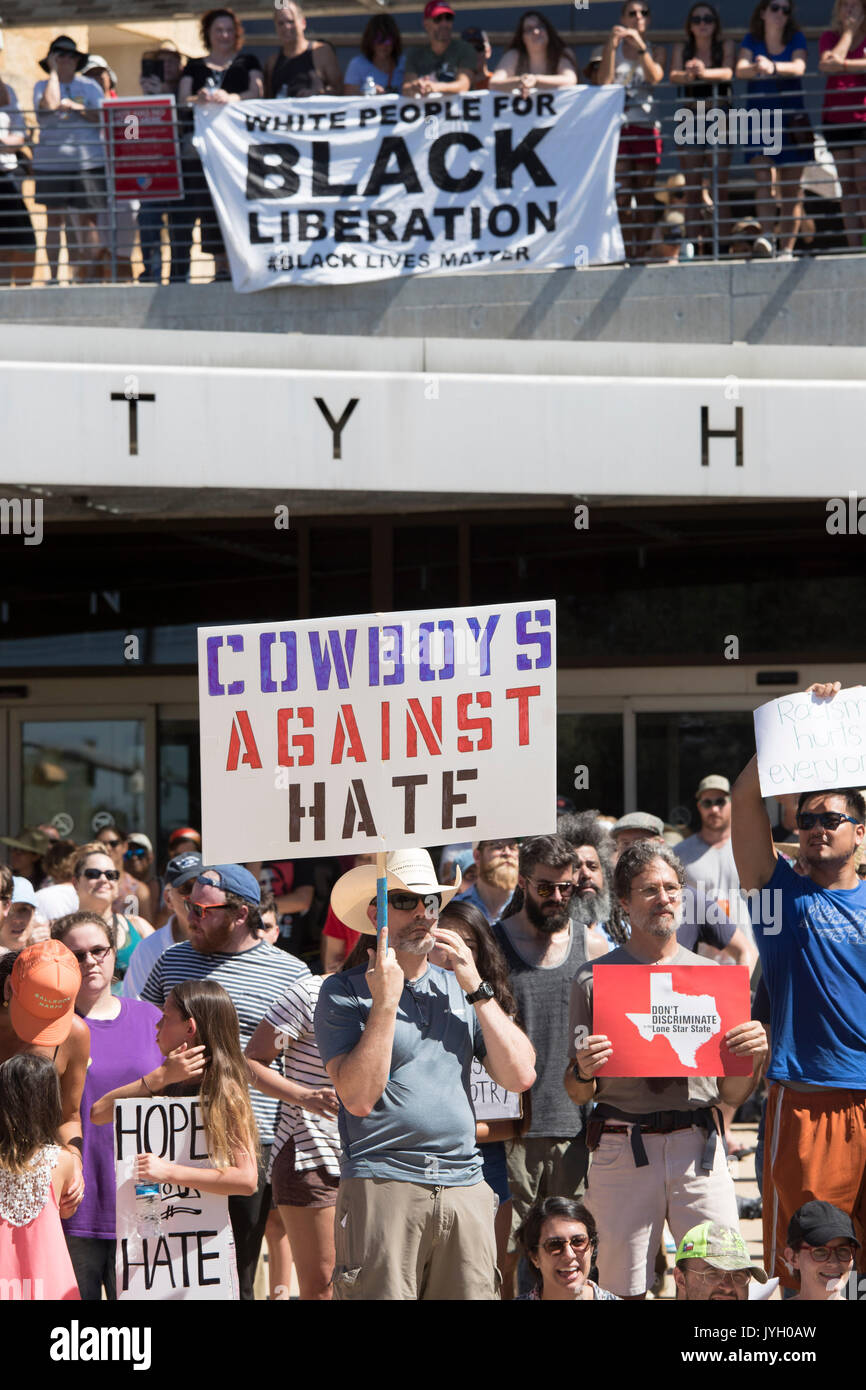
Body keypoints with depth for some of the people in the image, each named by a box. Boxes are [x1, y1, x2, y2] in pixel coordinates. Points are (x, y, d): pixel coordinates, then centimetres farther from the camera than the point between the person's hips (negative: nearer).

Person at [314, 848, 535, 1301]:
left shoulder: (458, 987, 17)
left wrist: (476, 989, 2)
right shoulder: (344, 992, 2)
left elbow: (520, 1076, 6)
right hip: (382, 1187, -4)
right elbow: (359, 1097, -11)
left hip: (465, 1189, 5)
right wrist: (385, 1001, -11)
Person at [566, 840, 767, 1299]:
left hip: (699, 1147, 1)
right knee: (624, 1288, 1)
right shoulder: (595, 980, 6)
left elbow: (732, 1095, 13)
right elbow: (576, 1095, 7)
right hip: (622, 1150, -1)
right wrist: (584, 1073, -15)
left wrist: (754, 1057, -7)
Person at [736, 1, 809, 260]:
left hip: (792, 120, 1)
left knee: (791, 188, 1)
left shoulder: (796, 40, 2)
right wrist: (756, 68, -37)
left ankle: (786, 249, 5)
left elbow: (799, 67, -17)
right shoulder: (752, 41, 3)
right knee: (764, 179, -17)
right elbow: (740, 70, -13)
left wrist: (773, 67, -37)